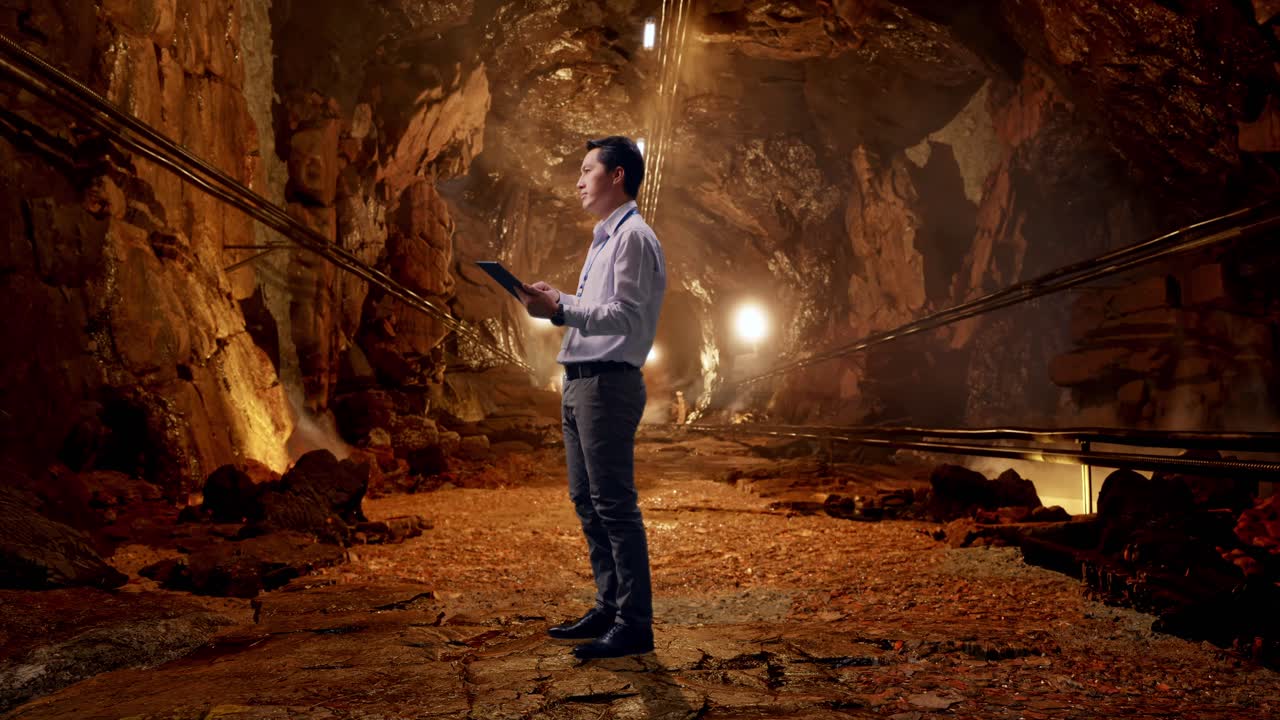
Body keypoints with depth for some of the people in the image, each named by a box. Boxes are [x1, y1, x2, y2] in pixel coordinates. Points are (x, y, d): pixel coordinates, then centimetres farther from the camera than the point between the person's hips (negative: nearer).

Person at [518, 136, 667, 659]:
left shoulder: (633, 237, -10)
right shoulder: (604, 238, 21)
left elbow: (625, 315, -19)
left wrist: (561, 312, -27)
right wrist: (558, 299, 13)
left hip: (608, 382, -10)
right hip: (580, 381, 10)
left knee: (614, 504, -8)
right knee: (587, 501, 14)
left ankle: (635, 624, -2)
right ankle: (609, 607, 24)